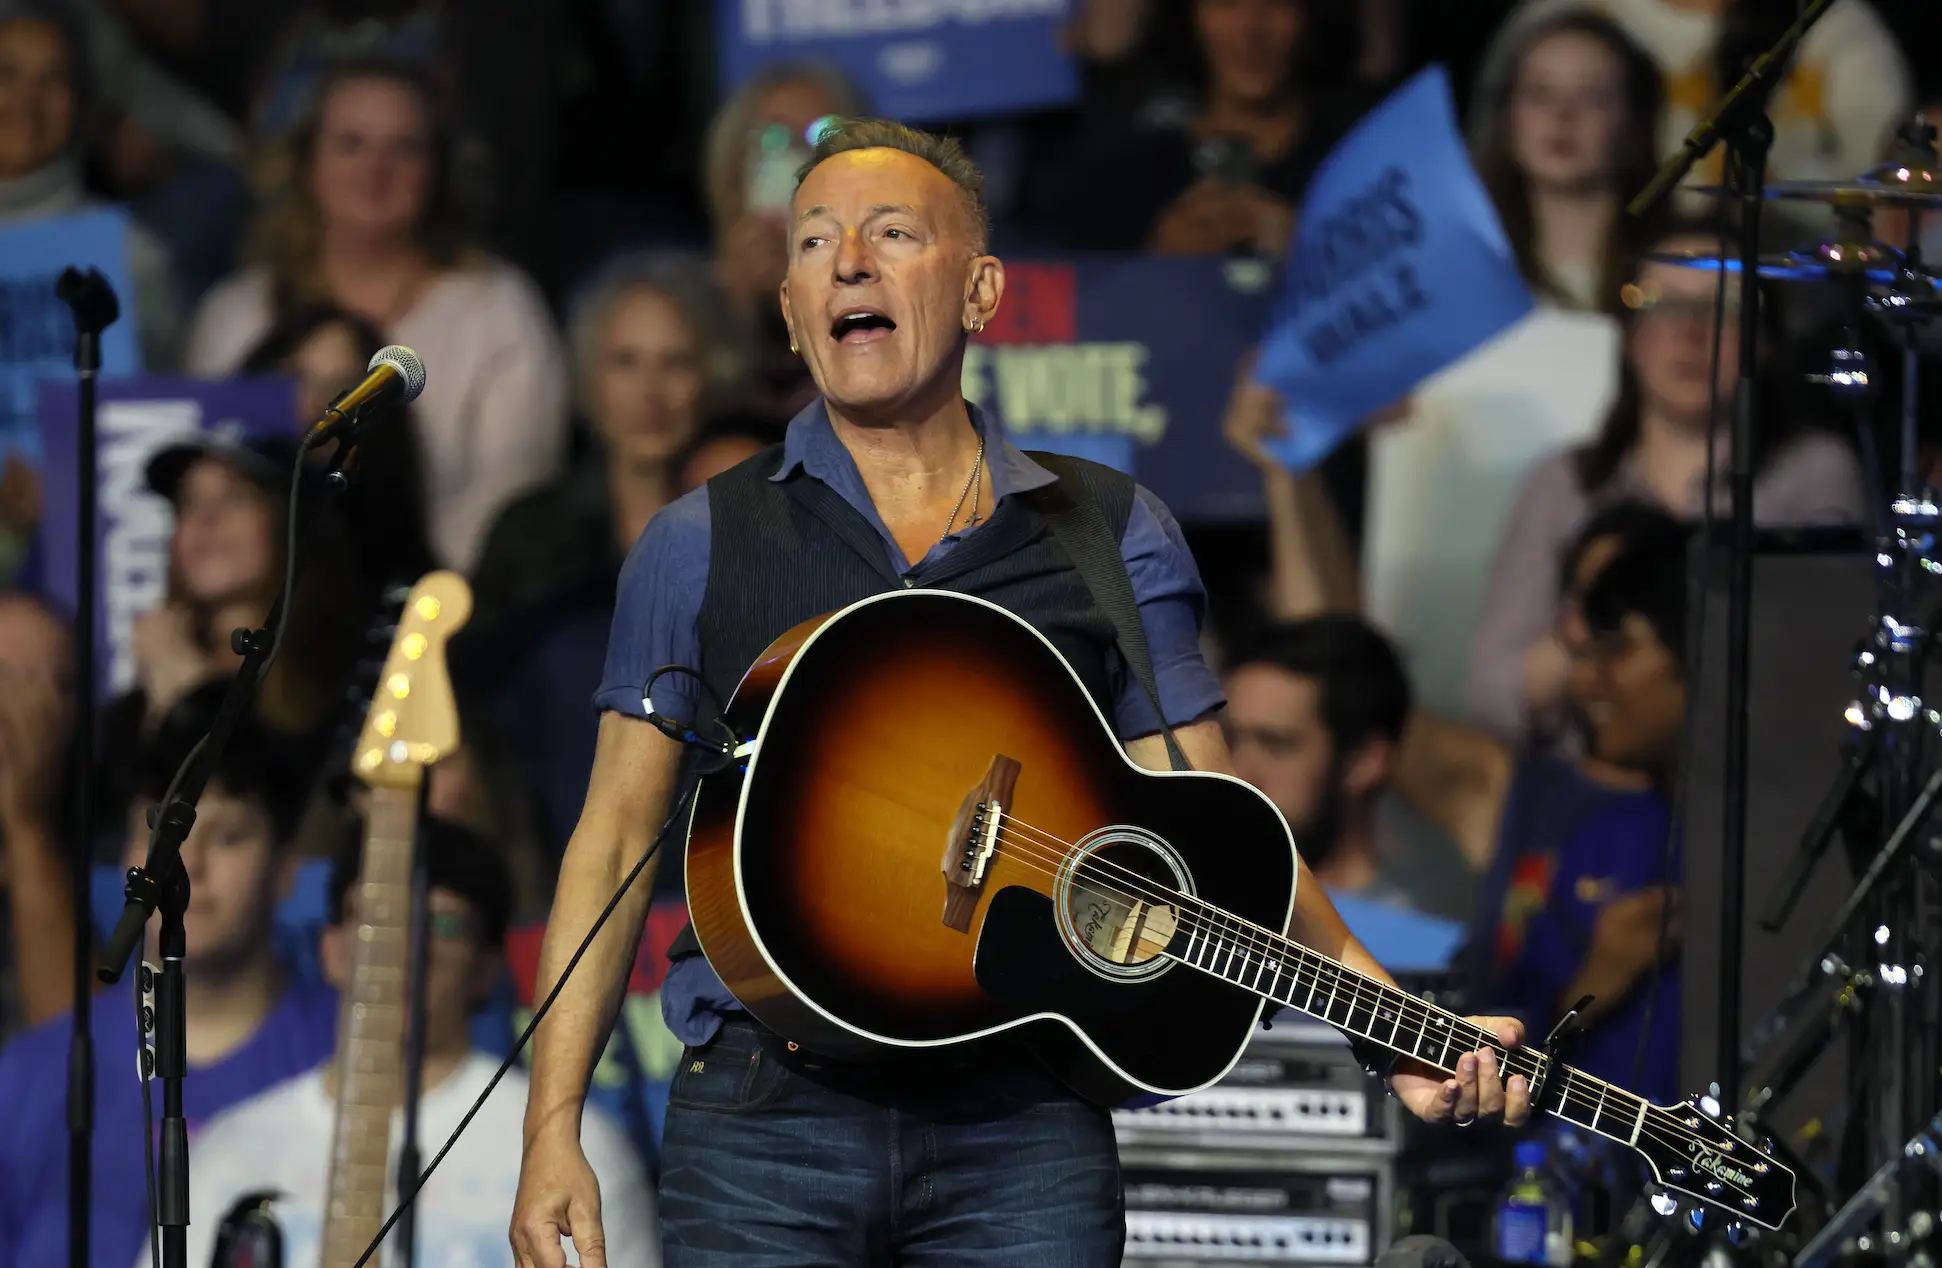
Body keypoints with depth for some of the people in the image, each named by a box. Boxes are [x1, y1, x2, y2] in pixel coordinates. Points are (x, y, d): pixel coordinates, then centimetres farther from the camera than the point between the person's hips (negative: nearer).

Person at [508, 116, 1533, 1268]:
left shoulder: (1115, 538, 11)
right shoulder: (703, 545, 9)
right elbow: (619, 836, 9)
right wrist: (553, 1129, 1)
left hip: (1026, 1123, 0)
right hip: (764, 1113, 0)